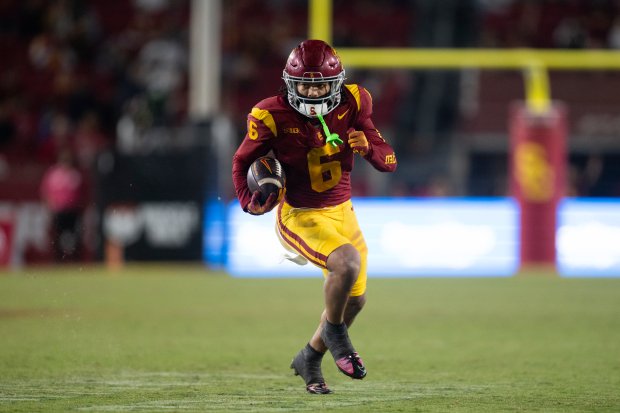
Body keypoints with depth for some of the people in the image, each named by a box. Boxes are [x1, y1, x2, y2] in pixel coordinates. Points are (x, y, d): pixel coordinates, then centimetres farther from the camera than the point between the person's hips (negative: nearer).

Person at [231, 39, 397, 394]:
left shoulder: (352, 105, -10)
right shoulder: (273, 117, -18)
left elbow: (389, 162, -6)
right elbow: (242, 161, -1)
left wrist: (369, 148, -28)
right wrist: (249, 202, -17)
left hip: (342, 212, 6)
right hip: (300, 216, -6)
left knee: (354, 298, 14)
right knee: (346, 263, -31)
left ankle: (310, 358, 38)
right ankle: (334, 331, -3)